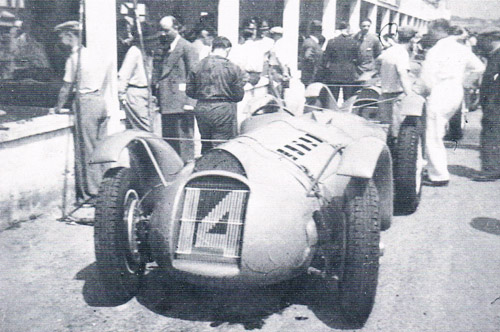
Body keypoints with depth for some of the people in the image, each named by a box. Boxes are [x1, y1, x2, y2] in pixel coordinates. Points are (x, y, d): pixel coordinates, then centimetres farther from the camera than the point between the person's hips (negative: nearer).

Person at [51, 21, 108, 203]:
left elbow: (66, 88, -6)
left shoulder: (74, 57, -9)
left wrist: (58, 108, 9)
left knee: (86, 150, -2)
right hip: (100, 100, 8)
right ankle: (103, 188, 19)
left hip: (86, 103, -8)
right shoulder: (95, 55, 13)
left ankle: (90, 192, 2)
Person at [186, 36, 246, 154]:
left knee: (206, 145, 18)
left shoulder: (198, 66, 2)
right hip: (223, 110, -4)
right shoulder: (233, 68, -7)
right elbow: (239, 95, -4)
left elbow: (190, 91, 5)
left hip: (201, 109, 4)